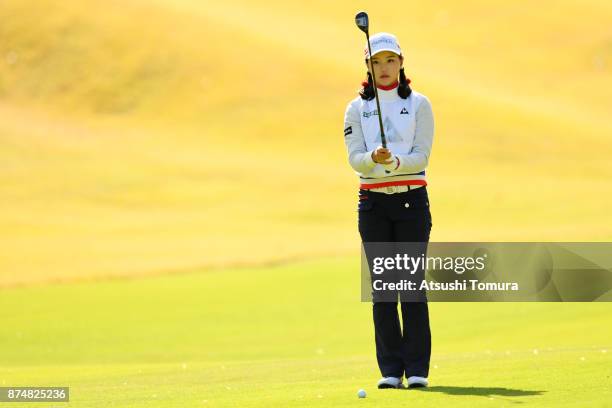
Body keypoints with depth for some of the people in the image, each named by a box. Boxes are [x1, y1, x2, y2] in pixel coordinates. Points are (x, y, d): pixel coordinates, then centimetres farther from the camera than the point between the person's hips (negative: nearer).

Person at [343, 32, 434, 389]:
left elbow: (421, 157, -5)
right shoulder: (357, 108, 8)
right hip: (373, 202, 2)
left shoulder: (419, 104, 4)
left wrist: (394, 161, -24)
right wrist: (374, 158, -24)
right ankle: (390, 369, 3)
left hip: (412, 200, -2)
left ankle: (417, 369, -4)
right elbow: (355, 158, -2)